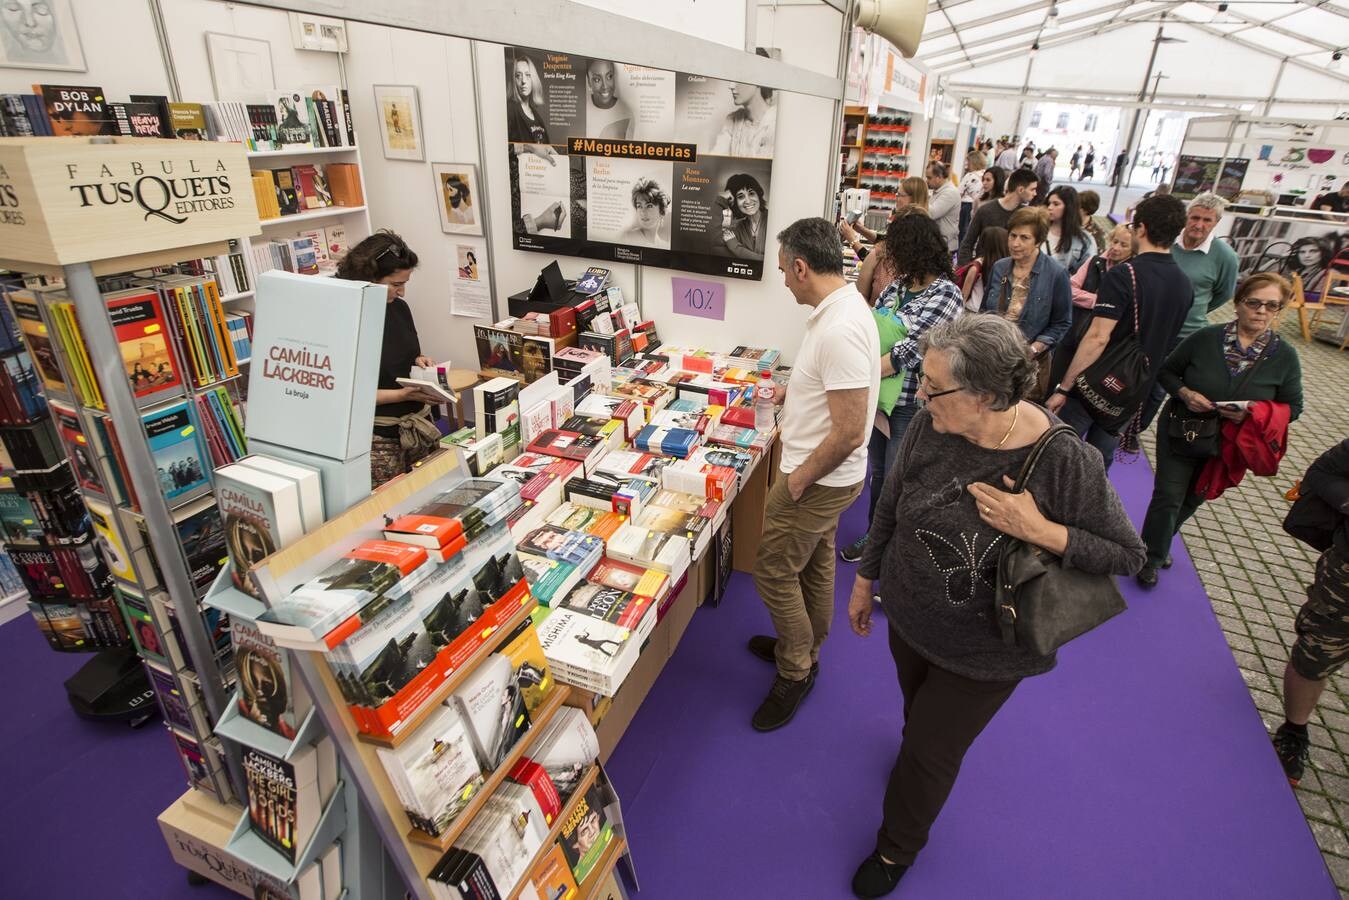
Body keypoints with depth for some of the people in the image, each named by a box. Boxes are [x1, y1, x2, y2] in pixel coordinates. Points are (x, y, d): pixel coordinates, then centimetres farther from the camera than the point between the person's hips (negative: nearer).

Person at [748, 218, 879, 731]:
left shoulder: (840, 329, -30)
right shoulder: (843, 307, 2)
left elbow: (849, 432, -30)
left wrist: (799, 480, -19)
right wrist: (791, 394, 22)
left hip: (817, 480, -10)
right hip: (827, 476, 10)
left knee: (774, 572, 5)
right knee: (815, 561, 23)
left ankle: (795, 673, 25)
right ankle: (805, 646, 44)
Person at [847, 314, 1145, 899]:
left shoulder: (1064, 462, -29)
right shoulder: (929, 425, -20)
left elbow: (1129, 555, -15)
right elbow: (891, 506, -4)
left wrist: (1039, 531, -33)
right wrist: (864, 581, 7)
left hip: (983, 653, -3)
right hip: (908, 618, 4)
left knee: (930, 752, 15)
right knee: (917, 716, 30)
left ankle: (898, 848, 47)